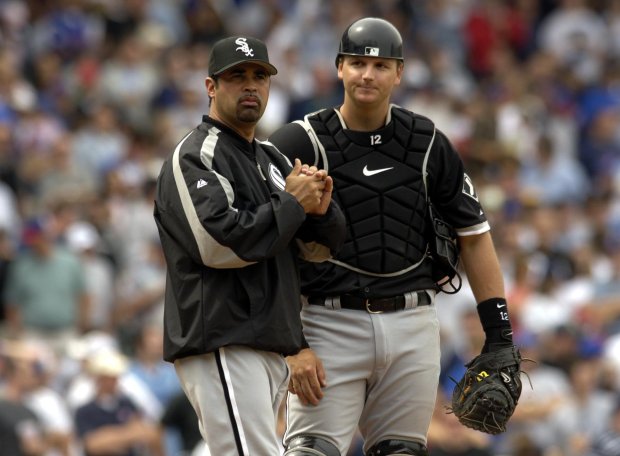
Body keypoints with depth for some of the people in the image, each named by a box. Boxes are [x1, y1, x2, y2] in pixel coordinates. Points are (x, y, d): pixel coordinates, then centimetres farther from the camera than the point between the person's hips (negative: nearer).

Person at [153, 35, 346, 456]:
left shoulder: (272, 160, 21)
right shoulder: (193, 158, -6)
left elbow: (322, 247, 17)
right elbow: (219, 243, -20)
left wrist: (320, 209, -6)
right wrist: (292, 204, -13)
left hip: (272, 348, 9)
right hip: (220, 346, -9)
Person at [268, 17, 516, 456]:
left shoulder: (427, 143, 7)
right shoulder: (301, 144, -4)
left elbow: (474, 235, 13)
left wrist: (499, 336, 7)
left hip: (412, 327, 4)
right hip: (332, 323, -3)